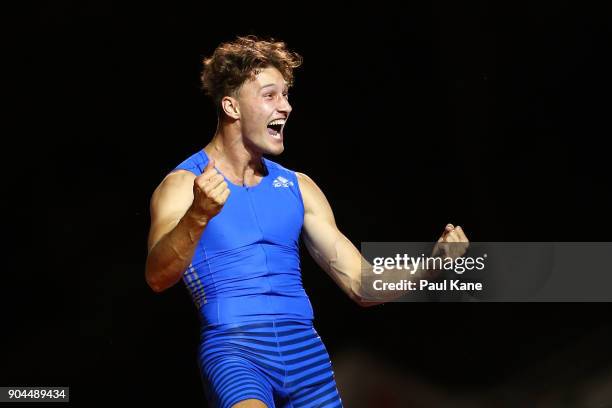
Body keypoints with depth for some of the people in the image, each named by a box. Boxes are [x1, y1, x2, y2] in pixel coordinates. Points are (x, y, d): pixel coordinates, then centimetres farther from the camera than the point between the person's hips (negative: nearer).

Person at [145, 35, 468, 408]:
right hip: (232, 347, -5)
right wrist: (198, 215, -35)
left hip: (306, 349, 5)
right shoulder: (182, 186, 0)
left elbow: (360, 284, 13)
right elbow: (158, 278, -17)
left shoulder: (298, 187, 14)